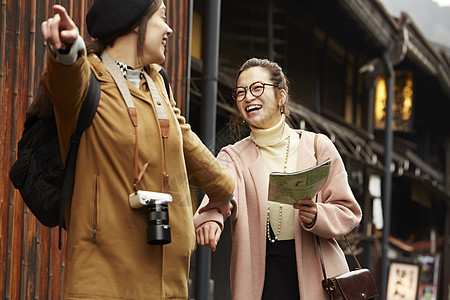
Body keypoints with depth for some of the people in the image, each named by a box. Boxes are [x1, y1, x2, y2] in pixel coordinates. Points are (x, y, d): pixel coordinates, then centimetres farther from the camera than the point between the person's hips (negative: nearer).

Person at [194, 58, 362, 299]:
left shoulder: (317, 146, 4)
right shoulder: (233, 156, 5)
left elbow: (348, 211, 3)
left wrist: (316, 216, -19)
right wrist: (211, 218, -40)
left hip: (314, 276, 0)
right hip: (261, 277, 1)